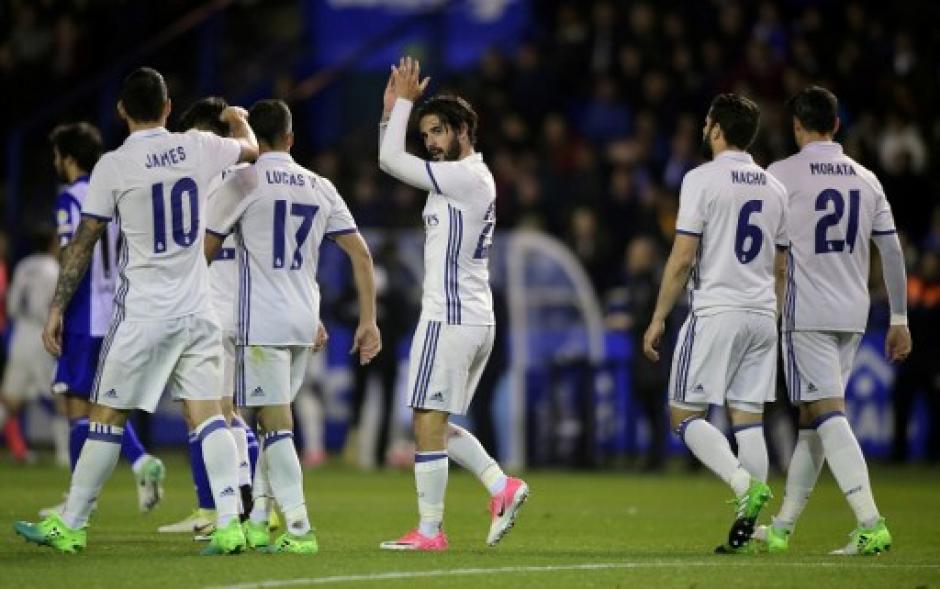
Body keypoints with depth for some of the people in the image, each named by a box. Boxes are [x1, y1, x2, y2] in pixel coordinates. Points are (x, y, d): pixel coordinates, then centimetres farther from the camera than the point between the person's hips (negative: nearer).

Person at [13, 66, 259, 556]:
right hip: (197, 311, 4)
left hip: (142, 314, -3)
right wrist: (239, 120, 47)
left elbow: (83, 243, -5)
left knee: (106, 418, 3)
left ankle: (70, 525, 9)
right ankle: (229, 524, -7)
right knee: (208, 413, 2)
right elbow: (249, 149, 25)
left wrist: (57, 308, 1)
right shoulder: (197, 149, 2)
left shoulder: (113, 166, -8)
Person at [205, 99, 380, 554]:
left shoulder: (242, 183, -4)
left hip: (261, 322, -6)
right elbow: (360, 254, 9)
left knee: (276, 423, -8)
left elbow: (204, 252, 0)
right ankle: (259, 522, 20)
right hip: (305, 321, 6)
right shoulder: (320, 188, 11)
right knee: (273, 421, 17)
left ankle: (299, 528, -15)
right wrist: (368, 321, 12)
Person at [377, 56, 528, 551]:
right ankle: (502, 487, 7)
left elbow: (390, 161, -13)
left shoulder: (466, 177, -12)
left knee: (429, 423, -6)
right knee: (438, 425, 15)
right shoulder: (469, 177, 17)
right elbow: (392, 162, 24)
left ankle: (429, 530, -4)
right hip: (476, 320, 10)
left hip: (450, 318, -10)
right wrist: (393, 109, 14)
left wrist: (403, 101, -5)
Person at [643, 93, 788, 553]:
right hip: (762, 314, 6)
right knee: (748, 419, 6)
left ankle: (744, 483, -21)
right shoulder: (774, 189, 12)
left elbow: (682, 259, -11)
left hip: (715, 312, -6)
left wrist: (658, 318, -4)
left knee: (685, 414, 1)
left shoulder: (702, 179, -7)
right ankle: (745, 529, 0)